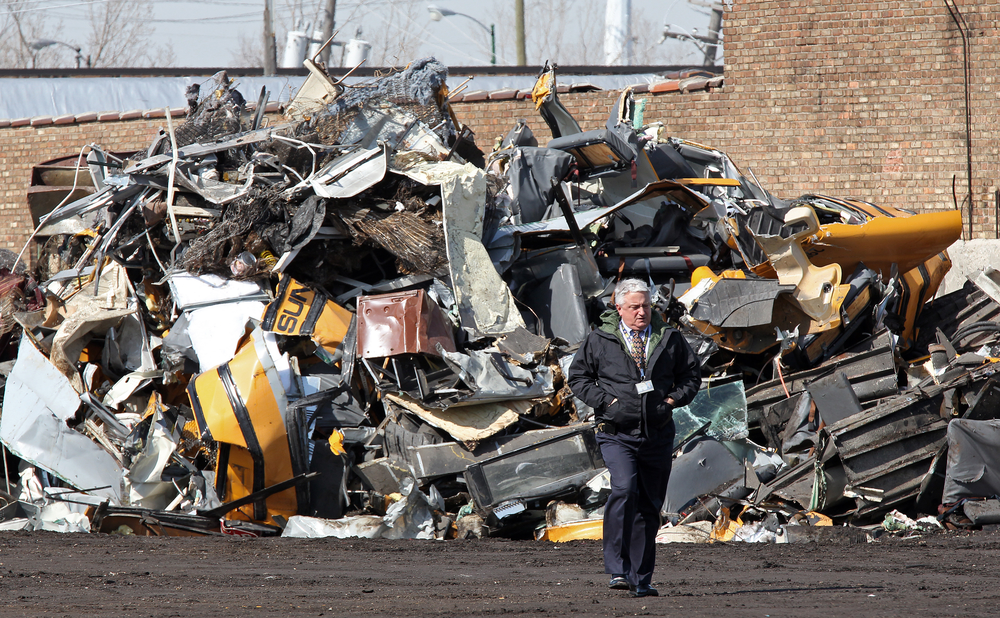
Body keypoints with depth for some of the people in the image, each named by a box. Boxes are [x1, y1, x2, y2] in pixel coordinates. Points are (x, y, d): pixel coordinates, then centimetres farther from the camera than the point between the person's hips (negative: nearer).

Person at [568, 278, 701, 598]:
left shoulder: (669, 340, 8)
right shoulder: (599, 341, 1)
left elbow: (691, 373, 19)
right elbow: (578, 377, 8)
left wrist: (676, 398, 1)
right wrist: (604, 400, -6)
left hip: (658, 436, 3)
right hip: (617, 435, -3)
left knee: (649, 507, 7)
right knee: (624, 490, -26)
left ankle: (641, 580, 16)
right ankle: (618, 570, -23)